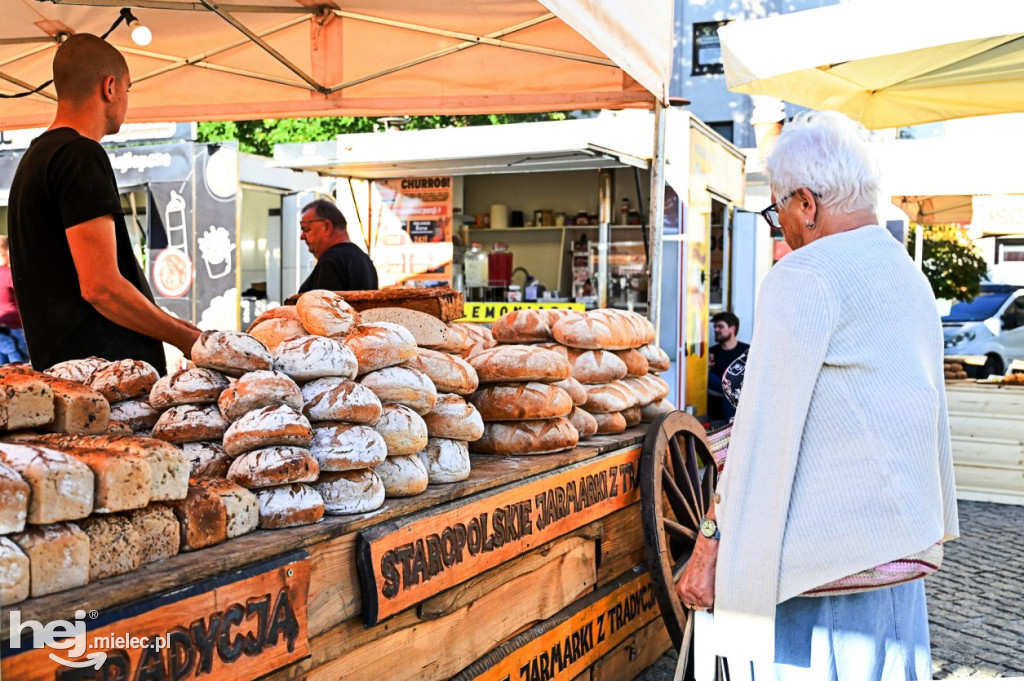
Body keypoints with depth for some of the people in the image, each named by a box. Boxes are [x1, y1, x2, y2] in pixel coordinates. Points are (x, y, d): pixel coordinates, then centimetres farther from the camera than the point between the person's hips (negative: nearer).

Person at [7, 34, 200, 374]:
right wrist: (185, 339, -8)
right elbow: (101, 287, -20)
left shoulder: (35, 157, 20)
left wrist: (171, 327, 18)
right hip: (111, 370, -10)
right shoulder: (81, 156, -11)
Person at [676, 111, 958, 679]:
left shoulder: (804, 277, -14)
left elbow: (765, 429, -18)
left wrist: (709, 548, -13)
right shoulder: (910, 275, 14)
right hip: (902, 541, 9)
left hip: (823, 550, -9)